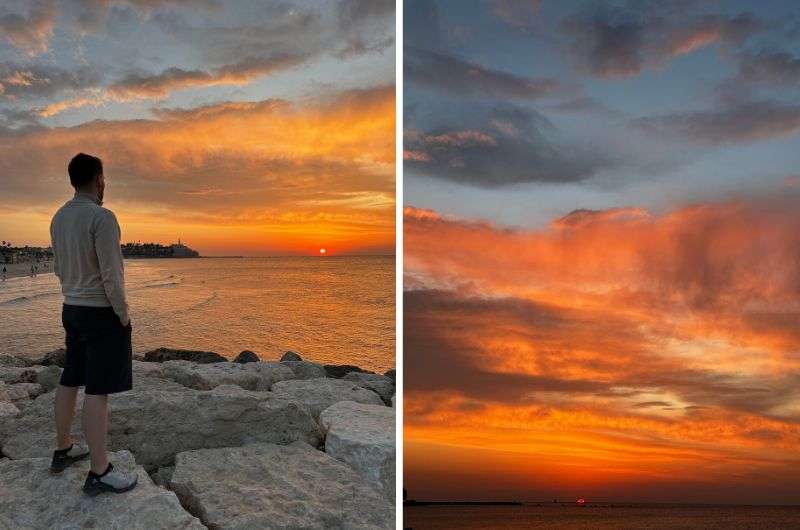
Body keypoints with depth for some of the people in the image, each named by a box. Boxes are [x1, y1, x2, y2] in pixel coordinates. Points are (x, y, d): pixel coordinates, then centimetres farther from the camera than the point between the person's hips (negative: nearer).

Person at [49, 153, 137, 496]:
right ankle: (100, 473, 0)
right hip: (103, 313, -9)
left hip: (73, 310, 9)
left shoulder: (59, 218, 8)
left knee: (70, 381, 18)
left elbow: (59, 269, 17)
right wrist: (123, 316, -12)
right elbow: (111, 275, -22)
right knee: (98, 390, -6)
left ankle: (63, 450, 32)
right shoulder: (102, 217, -20)